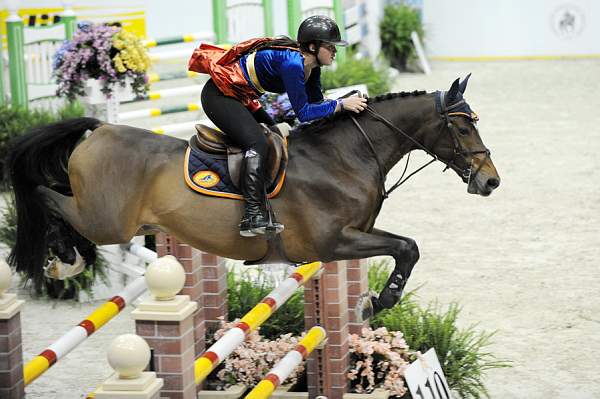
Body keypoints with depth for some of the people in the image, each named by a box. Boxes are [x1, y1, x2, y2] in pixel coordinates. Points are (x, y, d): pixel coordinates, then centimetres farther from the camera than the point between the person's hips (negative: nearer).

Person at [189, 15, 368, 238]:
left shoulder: (311, 66, 1)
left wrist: (346, 105, -4)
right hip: (219, 95, -11)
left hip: (239, 98, 11)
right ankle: (253, 218, -32)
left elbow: (316, 103, 10)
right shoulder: (292, 62, -28)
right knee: (257, 143, -24)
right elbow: (303, 112, -26)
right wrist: (341, 105, -24)